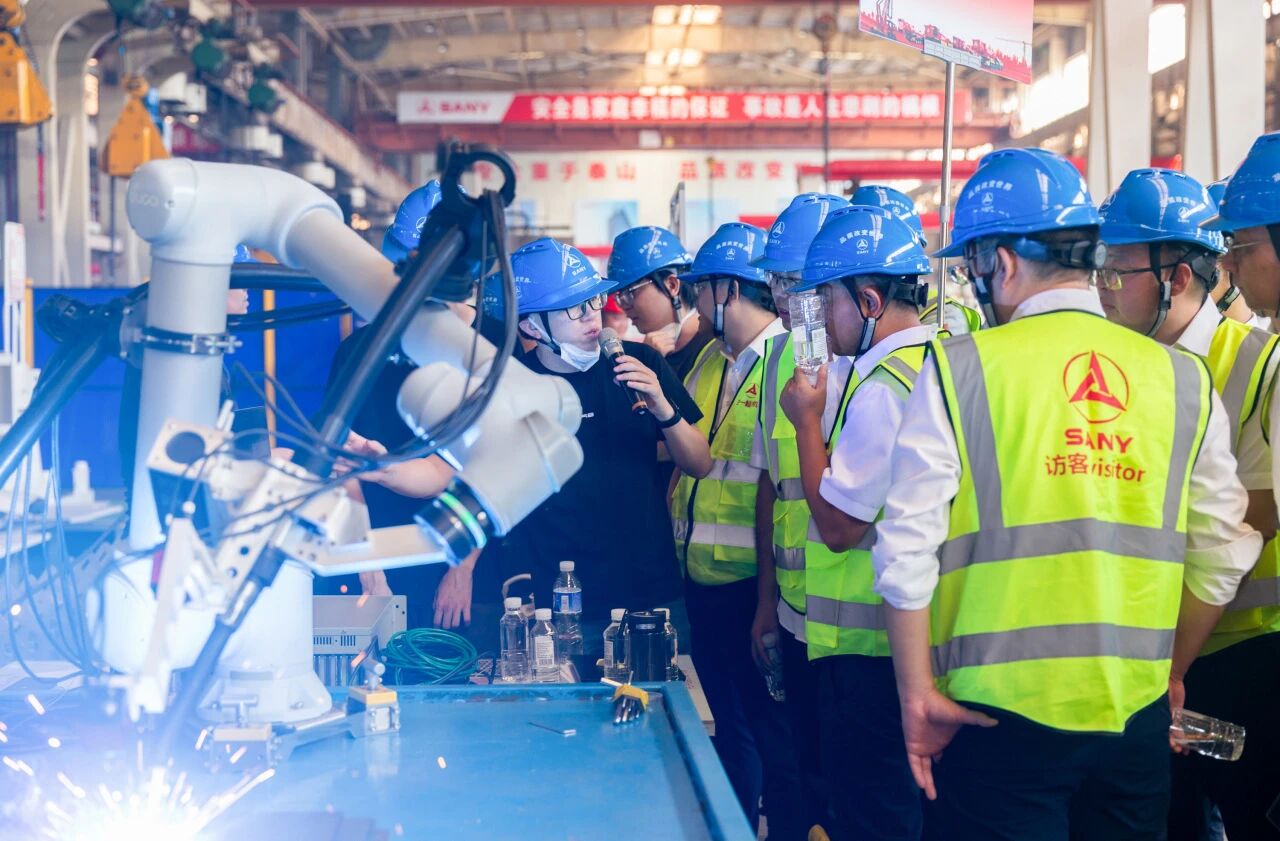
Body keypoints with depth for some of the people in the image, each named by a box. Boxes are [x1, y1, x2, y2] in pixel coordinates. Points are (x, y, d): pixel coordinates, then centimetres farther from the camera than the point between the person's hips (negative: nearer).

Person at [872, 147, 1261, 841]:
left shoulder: (957, 370, -8)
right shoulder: (1184, 381, 2)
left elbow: (906, 551, -10)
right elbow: (1223, 556, 6)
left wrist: (917, 694, -2)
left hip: (998, 713, -3)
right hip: (1136, 717, 3)